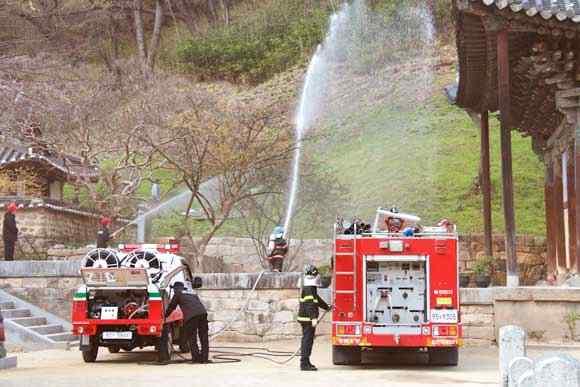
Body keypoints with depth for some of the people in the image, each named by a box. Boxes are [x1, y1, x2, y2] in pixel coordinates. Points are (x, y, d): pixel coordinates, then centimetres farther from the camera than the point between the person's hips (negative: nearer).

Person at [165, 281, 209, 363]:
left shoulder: (178, 294, 19)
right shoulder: (192, 294, 34)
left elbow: (171, 307, 24)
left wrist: (165, 316, 38)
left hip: (191, 315, -5)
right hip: (202, 313, 5)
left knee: (192, 338, 4)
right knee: (204, 336, 10)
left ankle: (196, 357, 2)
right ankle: (204, 357, 10)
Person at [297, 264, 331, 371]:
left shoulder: (311, 289, 18)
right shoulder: (308, 289, -16)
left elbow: (317, 300, 33)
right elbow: (309, 304, -25)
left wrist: (327, 307, 44)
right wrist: (314, 318, -31)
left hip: (308, 318, 11)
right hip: (307, 318, -11)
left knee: (307, 340, 15)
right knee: (307, 340, -9)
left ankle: (306, 362, 23)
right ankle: (304, 364, -10)